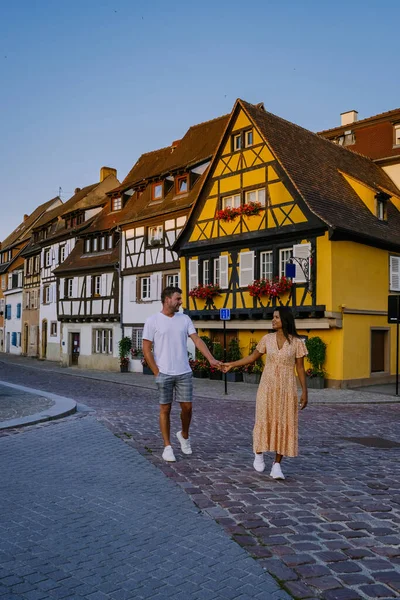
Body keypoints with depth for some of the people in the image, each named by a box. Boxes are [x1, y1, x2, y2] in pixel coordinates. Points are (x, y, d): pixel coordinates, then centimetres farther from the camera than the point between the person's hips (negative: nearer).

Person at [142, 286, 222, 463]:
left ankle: (184, 435, 33)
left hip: (184, 373, 3)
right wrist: (157, 372, -7)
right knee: (165, 409, 5)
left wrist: (211, 359, -13)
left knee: (187, 407, 7)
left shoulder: (184, 319, 5)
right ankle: (167, 446, 17)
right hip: (164, 374, -3)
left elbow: (197, 340, -1)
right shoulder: (153, 321, -6)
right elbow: (146, 350, -5)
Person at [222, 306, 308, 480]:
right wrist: (232, 364, 7)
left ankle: (277, 465, 8)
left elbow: (300, 368, -2)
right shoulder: (267, 339, 2)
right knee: (264, 421, 1)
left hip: (287, 389, -1)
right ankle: (259, 453, 27)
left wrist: (304, 392, -5)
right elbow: (252, 357, 12)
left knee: (283, 425, -1)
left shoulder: (297, 342, -4)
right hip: (268, 387, 1)